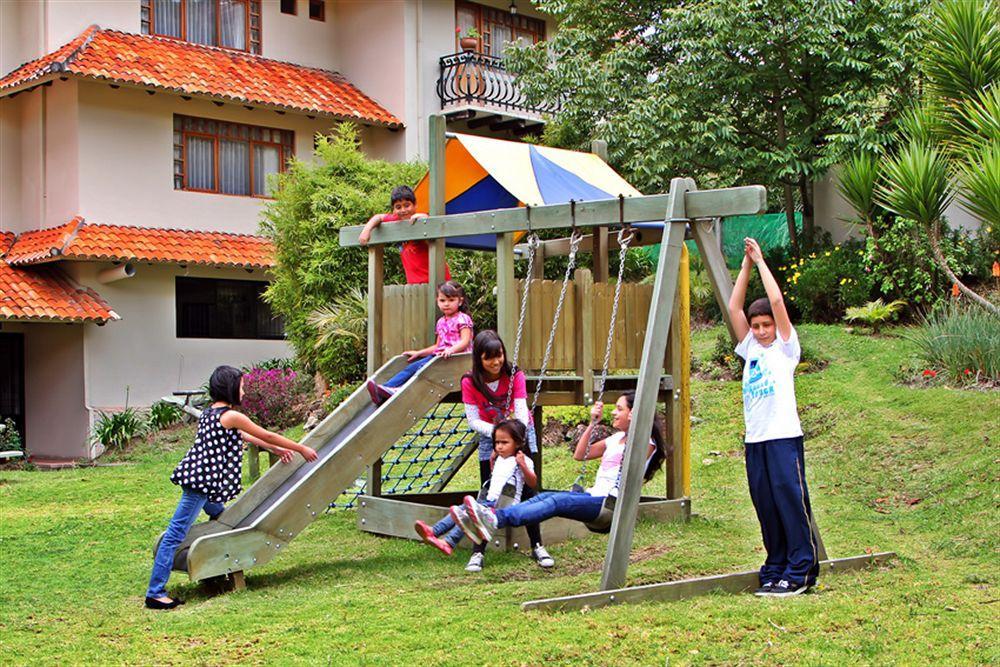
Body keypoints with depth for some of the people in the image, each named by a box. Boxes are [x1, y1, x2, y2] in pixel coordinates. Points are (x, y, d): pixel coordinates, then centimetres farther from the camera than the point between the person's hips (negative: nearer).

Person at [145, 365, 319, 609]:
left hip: (195, 474, 10)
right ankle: (155, 593, -9)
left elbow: (244, 437, 26)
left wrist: (276, 450, 31)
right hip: (202, 480, -10)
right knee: (176, 535, -9)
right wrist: (302, 449, 8)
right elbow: (268, 436, -3)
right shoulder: (232, 416, -12)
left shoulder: (210, 412, 15)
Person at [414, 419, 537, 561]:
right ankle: (434, 531, -21)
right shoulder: (499, 459, 19)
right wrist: (492, 459, 24)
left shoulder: (523, 461, -6)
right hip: (490, 501, 8)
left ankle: (449, 543, -35)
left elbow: (533, 484, -16)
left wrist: (523, 466, -29)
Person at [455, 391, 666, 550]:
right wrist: (593, 423, 19)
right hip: (594, 496, 8)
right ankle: (491, 516, -37)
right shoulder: (616, 438, 24)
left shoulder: (646, 443, 1)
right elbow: (580, 455, 26)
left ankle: (495, 521, -51)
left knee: (558, 501, -30)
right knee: (544, 497, -16)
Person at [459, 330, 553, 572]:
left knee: (528, 492, -3)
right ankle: (478, 552, -1)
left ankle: (537, 545, 6)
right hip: (489, 437, 0)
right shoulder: (470, 383, -18)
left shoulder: (515, 375, -19)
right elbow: (473, 420, -18)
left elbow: (522, 412, -23)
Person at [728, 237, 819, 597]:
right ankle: (775, 570, 13)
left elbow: (777, 302, -10)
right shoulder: (750, 348, 16)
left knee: (792, 502, -7)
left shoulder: (785, 347, 1)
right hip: (755, 439, 6)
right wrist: (746, 265, 6)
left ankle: (801, 572, -4)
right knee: (767, 509, 7)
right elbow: (734, 307, 10)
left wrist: (760, 261, -3)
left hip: (784, 437, -6)